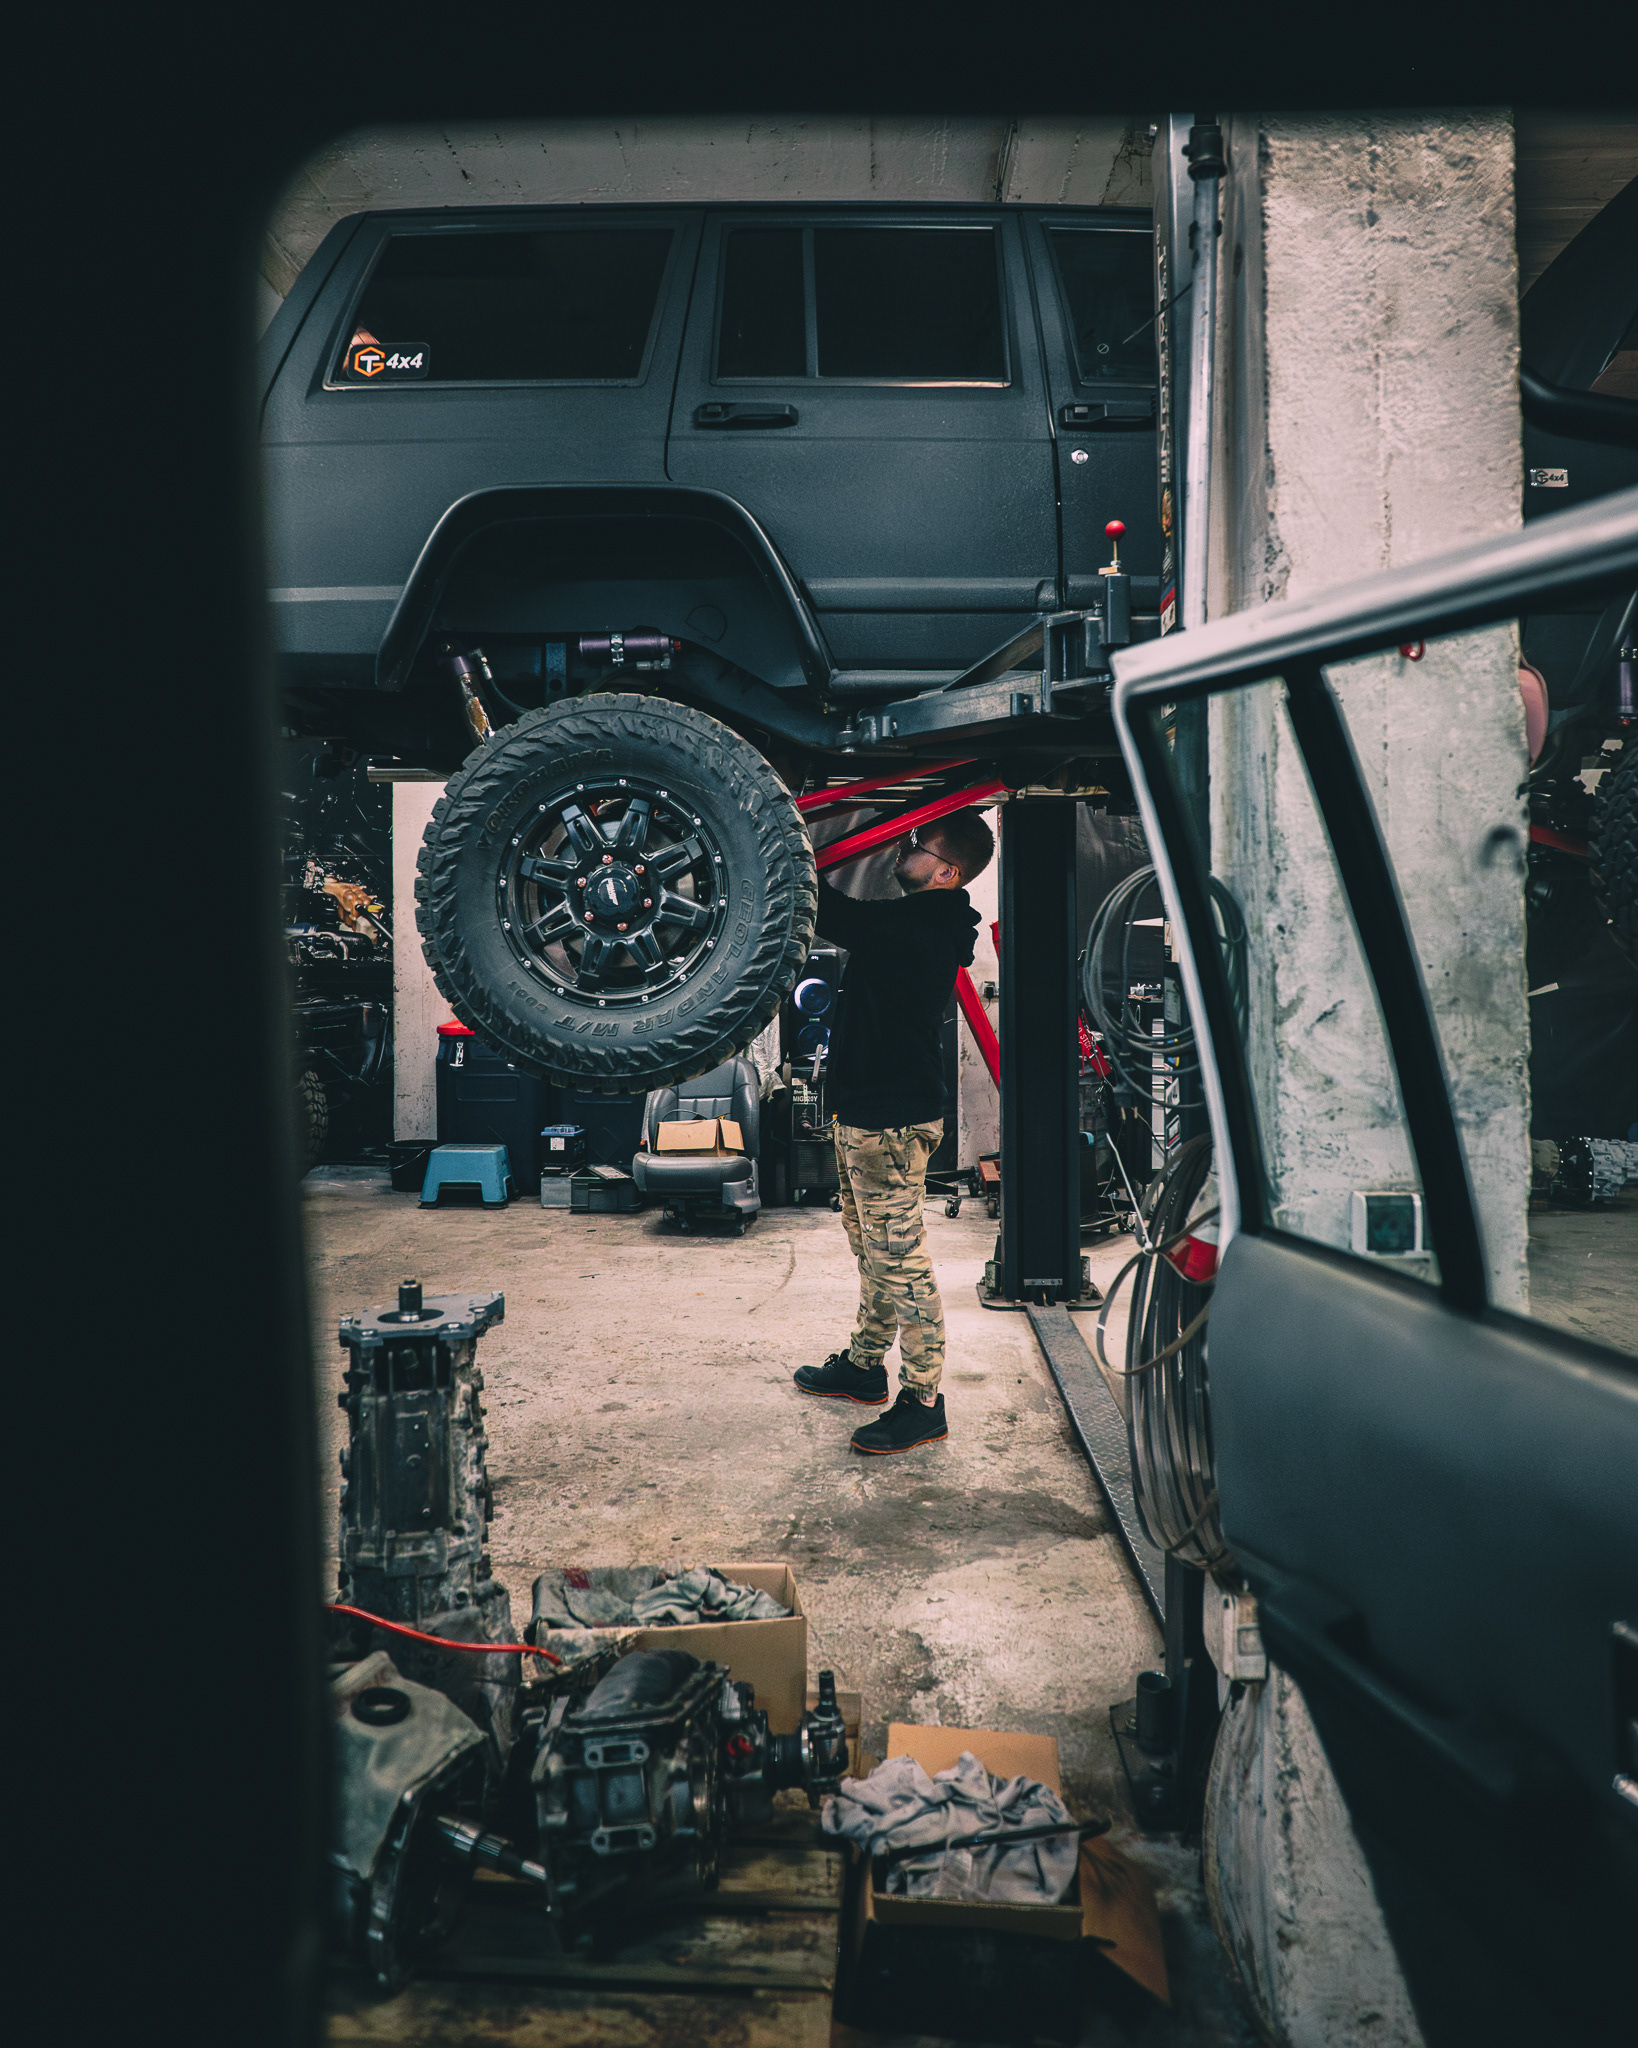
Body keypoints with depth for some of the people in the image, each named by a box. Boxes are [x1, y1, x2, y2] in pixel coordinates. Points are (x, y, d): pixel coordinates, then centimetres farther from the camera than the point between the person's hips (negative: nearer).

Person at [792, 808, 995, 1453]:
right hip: (867, 1109, 11)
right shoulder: (917, 923, 11)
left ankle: (923, 1401, 3)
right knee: (872, 1250, 20)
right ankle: (864, 1364, 35)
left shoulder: (920, 926, -20)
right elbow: (850, 922, 20)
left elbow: (836, 918, -26)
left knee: (899, 1255, -5)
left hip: (893, 1117, -11)